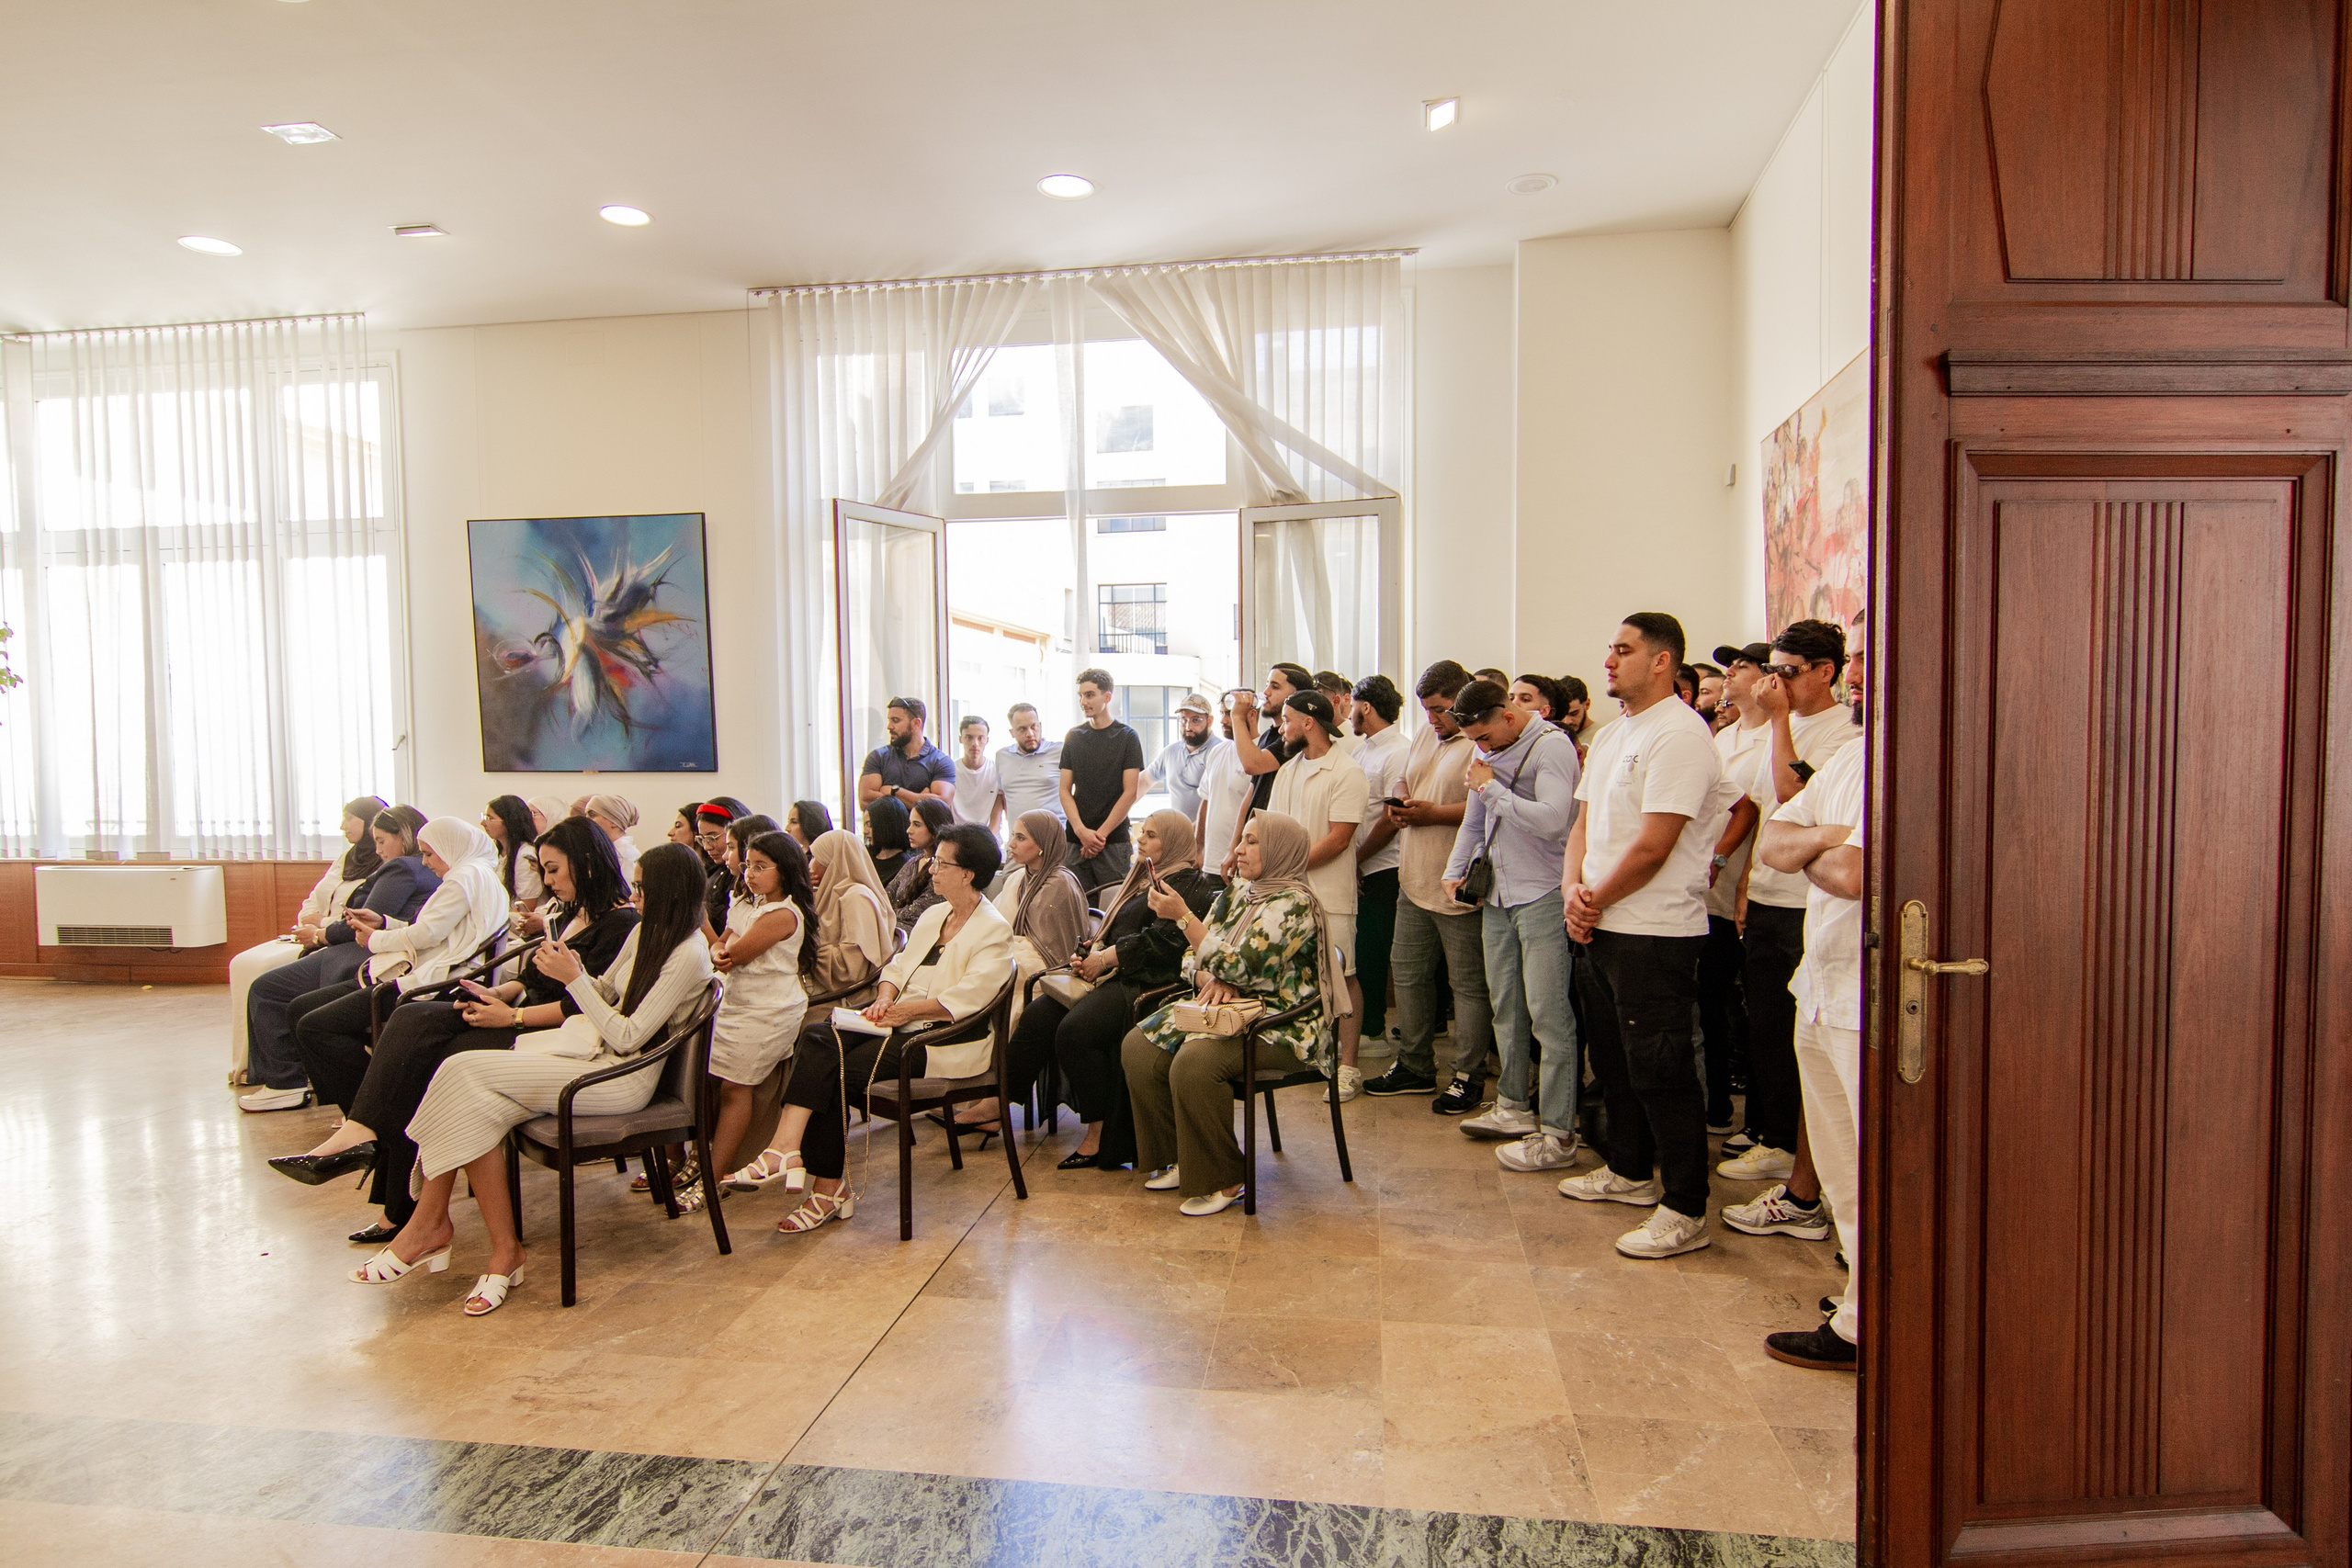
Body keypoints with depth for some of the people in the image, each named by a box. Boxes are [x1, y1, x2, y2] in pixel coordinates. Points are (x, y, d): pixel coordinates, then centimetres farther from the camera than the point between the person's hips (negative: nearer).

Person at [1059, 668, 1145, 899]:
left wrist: (1101, 834, -9)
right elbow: (1065, 790, 8)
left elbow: (1130, 793, -4)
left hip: (1114, 840, -3)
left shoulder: (1127, 737, 2)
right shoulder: (1073, 737, 12)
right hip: (1076, 840, 3)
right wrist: (1082, 831, -7)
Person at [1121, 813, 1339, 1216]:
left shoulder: (1293, 903, -15)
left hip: (1282, 1026, -9)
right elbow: (1194, 959, 12)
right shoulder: (1238, 894, 12)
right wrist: (1212, 981, -12)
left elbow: (1238, 967, -23)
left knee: (1194, 1062, -32)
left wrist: (1182, 915, -21)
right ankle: (1180, 1160, 5)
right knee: (1138, 1047, -6)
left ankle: (1220, 1182, -15)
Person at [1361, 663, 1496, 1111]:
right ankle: (1414, 1066, 28)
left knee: (1468, 985, 3)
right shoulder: (1424, 737, 14)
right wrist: (1398, 804, 3)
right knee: (1407, 973, 15)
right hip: (1415, 882, 9)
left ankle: (1469, 1077, 15)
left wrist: (1432, 813, -20)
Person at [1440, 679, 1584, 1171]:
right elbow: (1472, 820, 25)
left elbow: (1552, 819, -24)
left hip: (1542, 895, -8)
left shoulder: (1552, 746, -11)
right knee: (1505, 1006, 13)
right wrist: (1455, 871, 15)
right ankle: (1514, 1107, 26)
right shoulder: (1487, 751, 14)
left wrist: (1490, 788, -16)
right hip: (1497, 895, 8)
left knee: (1547, 1013, -6)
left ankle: (1557, 1134, -1)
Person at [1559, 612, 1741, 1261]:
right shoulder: (1613, 735, 15)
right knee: (1614, 1060, 20)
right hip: (1601, 929, 10)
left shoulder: (1679, 734, -16)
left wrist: (1597, 900, -10)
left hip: (1655, 934, -10)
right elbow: (1585, 823, 14)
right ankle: (1630, 1172, 36)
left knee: (1660, 1072, -4)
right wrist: (1574, 890, -3)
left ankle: (1686, 1211, 7)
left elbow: (1653, 847, -21)